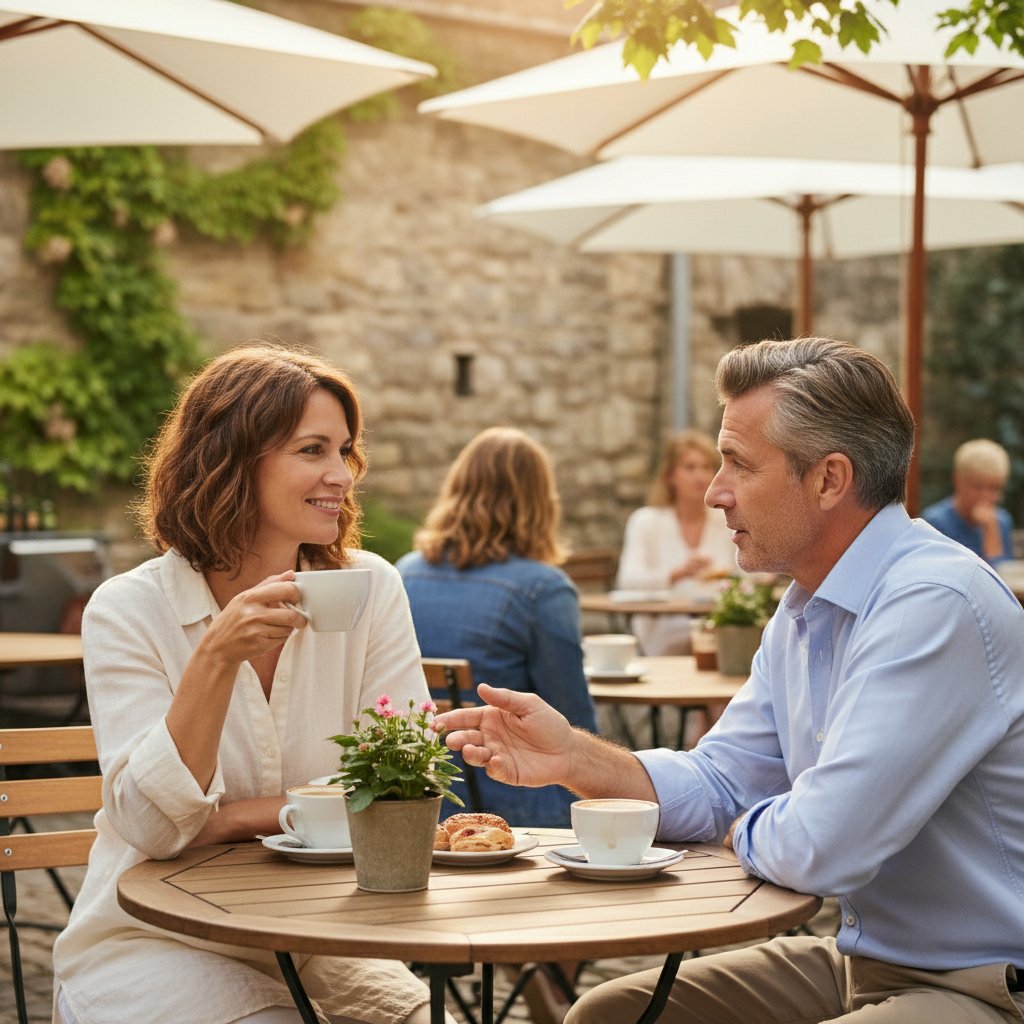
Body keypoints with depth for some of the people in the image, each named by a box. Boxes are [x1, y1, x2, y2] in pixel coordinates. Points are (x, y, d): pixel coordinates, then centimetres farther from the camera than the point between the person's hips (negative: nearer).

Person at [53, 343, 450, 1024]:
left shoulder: (371, 590, -2)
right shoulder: (128, 611, -9)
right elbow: (150, 826, -18)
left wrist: (222, 820, -13)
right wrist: (216, 658, -30)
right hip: (153, 942, -3)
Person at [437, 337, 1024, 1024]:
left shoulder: (935, 606, -25)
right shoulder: (805, 609, 9)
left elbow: (819, 849, -28)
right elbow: (720, 785, 11)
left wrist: (745, 833, -5)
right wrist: (574, 757, -6)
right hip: (862, 962, 9)